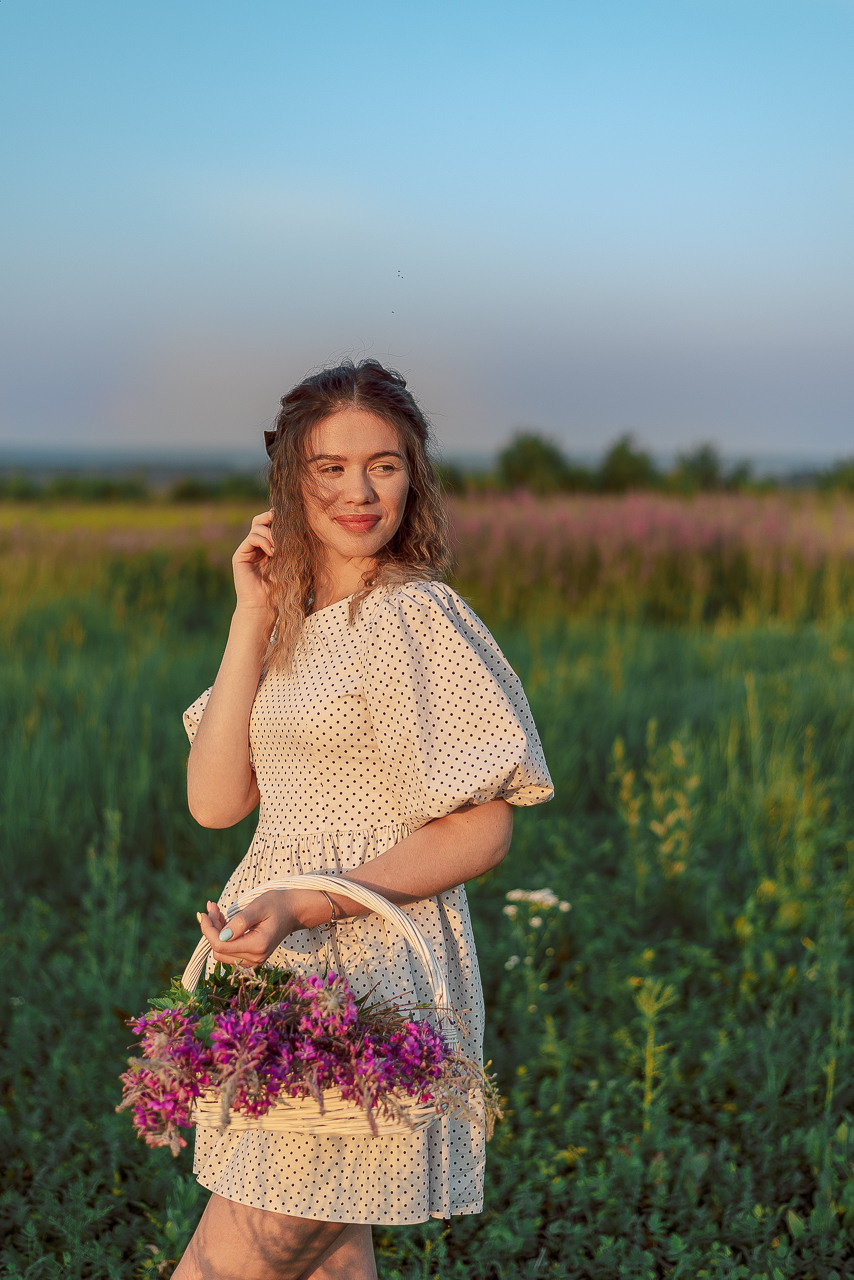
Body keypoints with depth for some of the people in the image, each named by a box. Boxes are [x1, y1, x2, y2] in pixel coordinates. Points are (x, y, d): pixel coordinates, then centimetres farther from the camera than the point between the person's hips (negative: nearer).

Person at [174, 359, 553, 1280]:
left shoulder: (416, 616, -11)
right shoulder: (291, 621, 11)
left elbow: (481, 831, -12)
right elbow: (214, 801, 2)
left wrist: (307, 907, -22)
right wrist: (253, 619, -2)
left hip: (368, 963, -7)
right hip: (276, 965, 7)